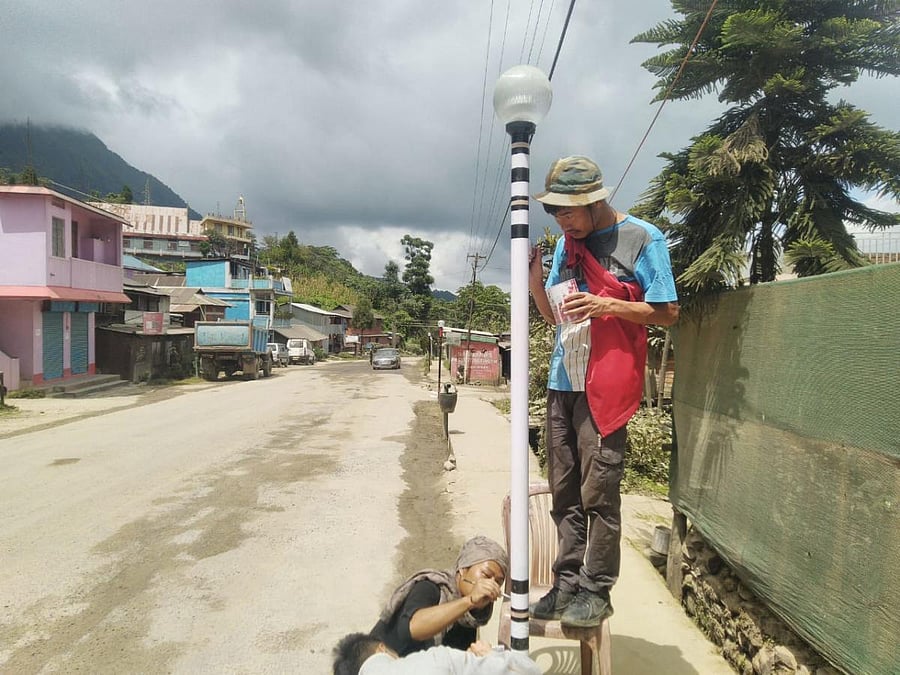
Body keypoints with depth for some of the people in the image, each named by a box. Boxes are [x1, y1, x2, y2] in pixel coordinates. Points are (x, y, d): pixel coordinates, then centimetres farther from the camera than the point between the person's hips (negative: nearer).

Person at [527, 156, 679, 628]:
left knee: (598, 494, -2)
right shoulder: (567, 243, 15)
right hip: (562, 380, 7)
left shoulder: (642, 239, -3)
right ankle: (566, 584, 21)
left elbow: (667, 313, -5)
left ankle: (596, 590, 13)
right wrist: (535, 283, 0)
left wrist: (607, 305, -17)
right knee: (564, 492, 10)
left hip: (607, 384, -6)